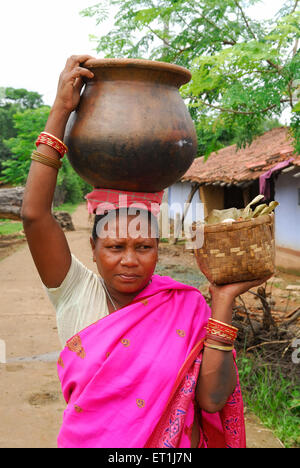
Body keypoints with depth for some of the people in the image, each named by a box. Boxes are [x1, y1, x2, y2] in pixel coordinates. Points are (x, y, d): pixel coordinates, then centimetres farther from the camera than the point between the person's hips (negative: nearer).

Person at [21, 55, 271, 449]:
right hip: (86, 441, 1)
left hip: (174, 443, 0)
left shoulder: (187, 308, -13)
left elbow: (212, 399, -22)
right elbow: (34, 213, -23)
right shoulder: (76, 294, -13)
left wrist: (223, 301, -24)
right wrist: (61, 110, -24)